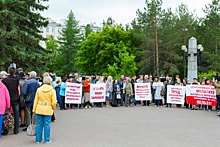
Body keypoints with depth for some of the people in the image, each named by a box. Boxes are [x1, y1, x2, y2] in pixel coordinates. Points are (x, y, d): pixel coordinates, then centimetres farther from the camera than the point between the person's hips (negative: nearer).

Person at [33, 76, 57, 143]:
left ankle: (38, 139, 17)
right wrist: (53, 108, 10)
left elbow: (36, 100, 4)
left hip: (39, 109, 3)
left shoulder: (39, 89, 0)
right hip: (48, 109, -2)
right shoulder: (52, 90, -8)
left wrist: (34, 109, 11)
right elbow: (54, 102, -8)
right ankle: (47, 140, 12)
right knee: (47, 125, 5)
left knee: (39, 124, 10)